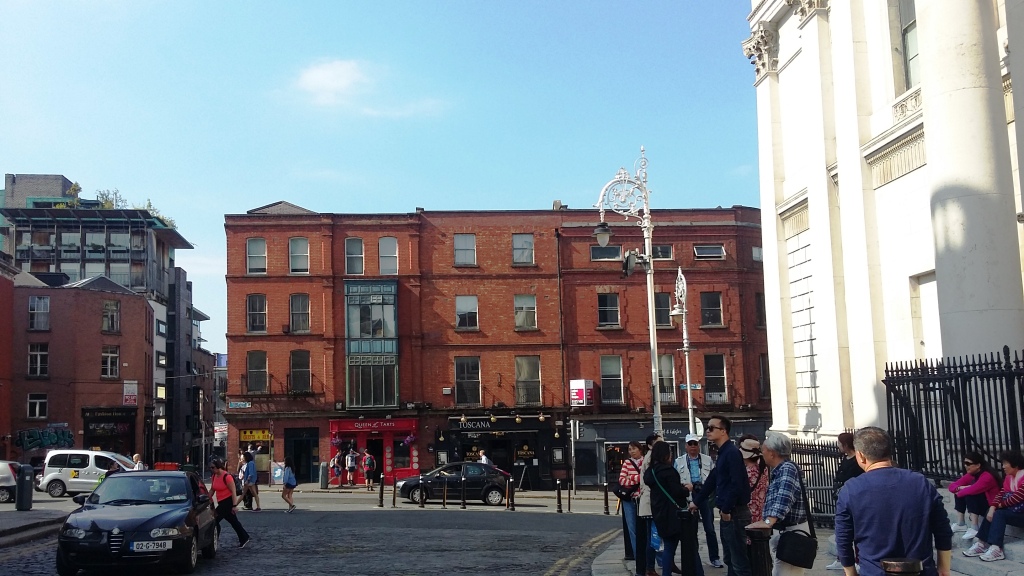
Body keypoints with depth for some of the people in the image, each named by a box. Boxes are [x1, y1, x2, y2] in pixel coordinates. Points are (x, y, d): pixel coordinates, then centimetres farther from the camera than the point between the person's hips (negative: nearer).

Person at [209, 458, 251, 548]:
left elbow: (233, 492, -18)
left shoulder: (227, 476, -19)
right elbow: (212, 490, 16)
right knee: (233, 521, 16)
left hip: (228, 501, -8)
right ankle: (244, 539, 28)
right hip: (222, 502, 8)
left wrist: (234, 505, -21)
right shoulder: (214, 476, 5)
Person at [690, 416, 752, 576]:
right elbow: (712, 481, 24)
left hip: (734, 513, -10)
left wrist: (726, 510, -18)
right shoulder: (723, 453, 16)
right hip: (726, 513, 10)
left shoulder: (732, 452, -15)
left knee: (739, 560, -6)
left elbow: (737, 484, -23)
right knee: (729, 558, 15)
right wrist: (696, 502, 27)